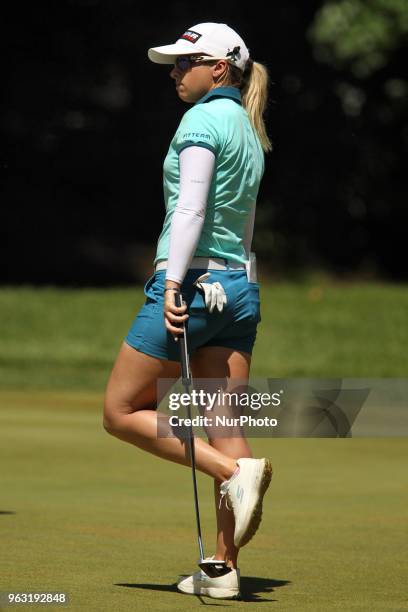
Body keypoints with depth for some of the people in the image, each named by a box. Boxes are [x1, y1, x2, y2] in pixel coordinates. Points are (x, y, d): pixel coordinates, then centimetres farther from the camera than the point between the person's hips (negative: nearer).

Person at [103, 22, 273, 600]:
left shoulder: (201, 119, -8)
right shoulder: (249, 131, 18)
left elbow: (191, 208, -18)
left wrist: (174, 284, -23)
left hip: (192, 282, -8)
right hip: (242, 286, 8)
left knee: (122, 411, 3)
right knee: (226, 429, 3)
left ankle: (235, 471, -14)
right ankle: (224, 569, -2)